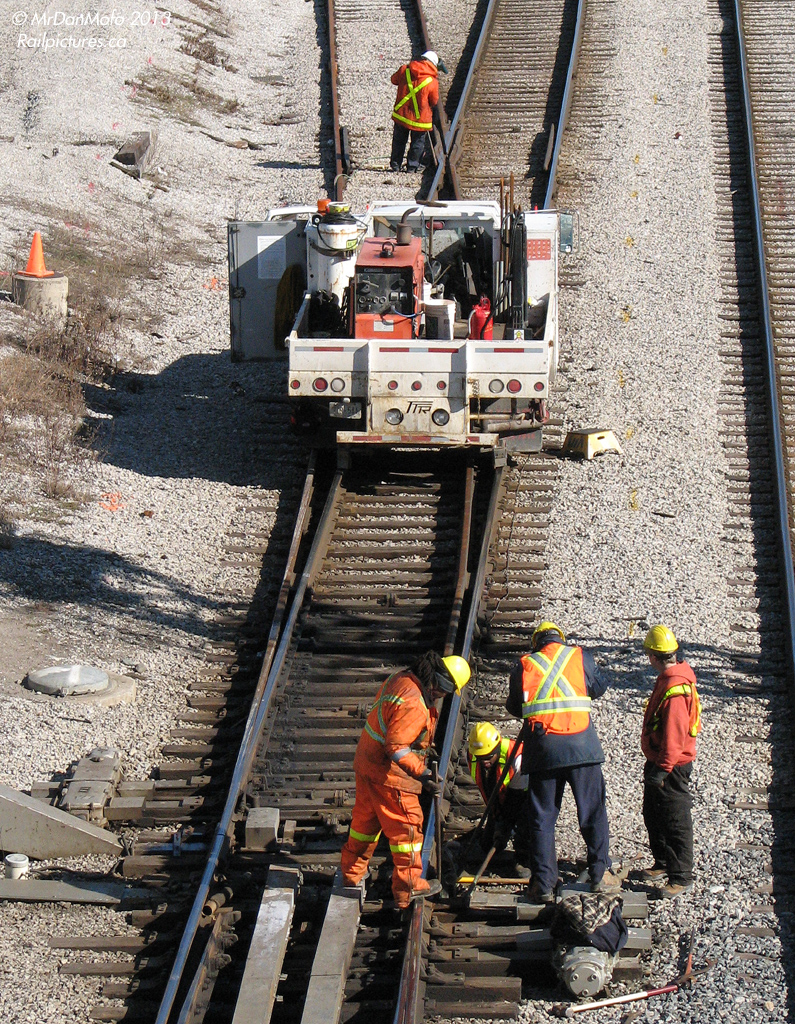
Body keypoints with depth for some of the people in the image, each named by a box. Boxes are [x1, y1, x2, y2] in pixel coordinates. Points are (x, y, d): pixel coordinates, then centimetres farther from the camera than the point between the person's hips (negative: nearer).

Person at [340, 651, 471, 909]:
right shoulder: (413, 704, -29)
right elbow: (396, 747, -29)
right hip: (388, 772, -10)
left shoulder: (401, 678, 2)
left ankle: (351, 874, 39)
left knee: (366, 817, 24)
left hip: (366, 760, 10)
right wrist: (422, 773, -30)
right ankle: (408, 886, 12)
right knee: (407, 824, 3)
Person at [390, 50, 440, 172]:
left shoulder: (404, 70, -9)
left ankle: (395, 164, 26)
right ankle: (413, 165, 22)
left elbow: (394, 80, 11)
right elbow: (434, 101, -3)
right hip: (420, 116, -3)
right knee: (417, 143, 16)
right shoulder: (432, 81, -16)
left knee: (399, 140, 19)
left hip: (401, 114, 3)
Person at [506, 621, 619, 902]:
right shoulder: (581, 657, 6)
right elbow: (598, 688, 21)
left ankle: (543, 883, 6)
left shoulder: (523, 665, 7)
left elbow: (514, 707, 15)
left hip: (541, 748, 1)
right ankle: (600, 875, 15)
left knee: (541, 816, 8)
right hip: (581, 744, -1)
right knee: (593, 812, 11)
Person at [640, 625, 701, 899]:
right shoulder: (667, 679, 8)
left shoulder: (675, 688, -25)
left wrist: (663, 769, -25)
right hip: (658, 763, 11)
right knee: (653, 815, 21)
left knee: (675, 822, -3)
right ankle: (664, 863, 35)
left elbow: (674, 735, -28)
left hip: (672, 767, -11)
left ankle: (681, 877, 4)